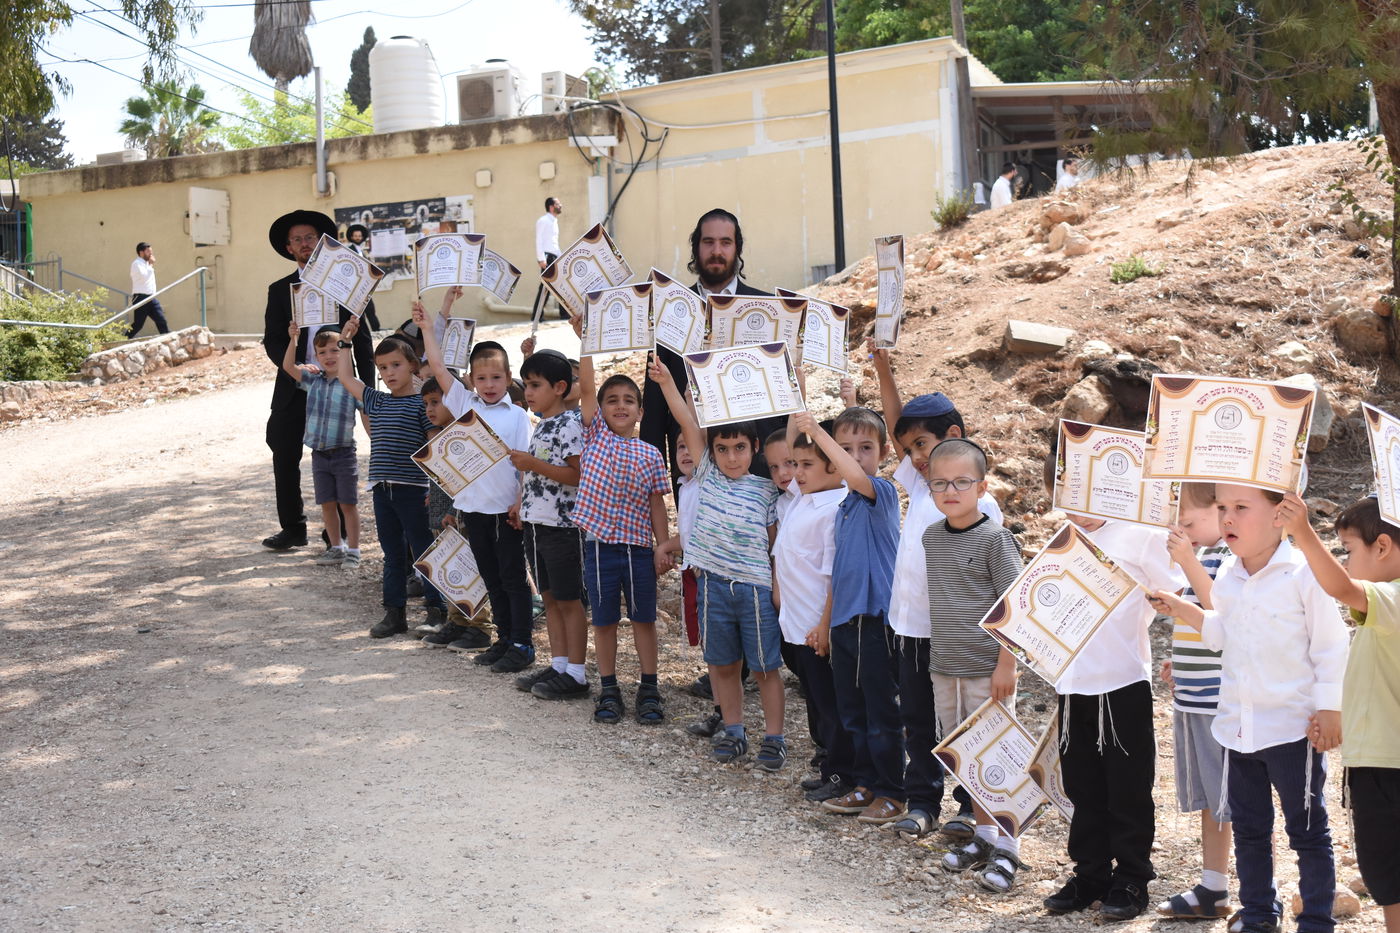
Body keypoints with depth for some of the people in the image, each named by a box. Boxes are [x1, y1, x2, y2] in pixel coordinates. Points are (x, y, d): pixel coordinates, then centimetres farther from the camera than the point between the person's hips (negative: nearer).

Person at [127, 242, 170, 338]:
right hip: (141, 298, -8)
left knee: (161, 321, -2)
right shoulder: (137, 263, -7)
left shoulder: (146, 264, 20)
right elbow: (144, 277, -21)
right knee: (138, 324, -7)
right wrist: (151, 265, -12)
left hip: (151, 297, 8)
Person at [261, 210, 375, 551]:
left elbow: (363, 340, 5)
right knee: (285, 458, 1)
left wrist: (368, 388, -2)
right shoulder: (280, 290, 9)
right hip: (295, 387, 2)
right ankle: (293, 528, 14)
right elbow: (272, 341, 3)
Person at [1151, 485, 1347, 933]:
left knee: (1306, 829, 6)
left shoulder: (1303, 572, -14)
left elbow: (1330, 645, -10)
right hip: (1238, 724, 6)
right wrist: (1179, 609, 7)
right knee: (1248, 828, 16)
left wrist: (1330, 709, -11)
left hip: (1293, 725, -6)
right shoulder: (1227, 577, 4)